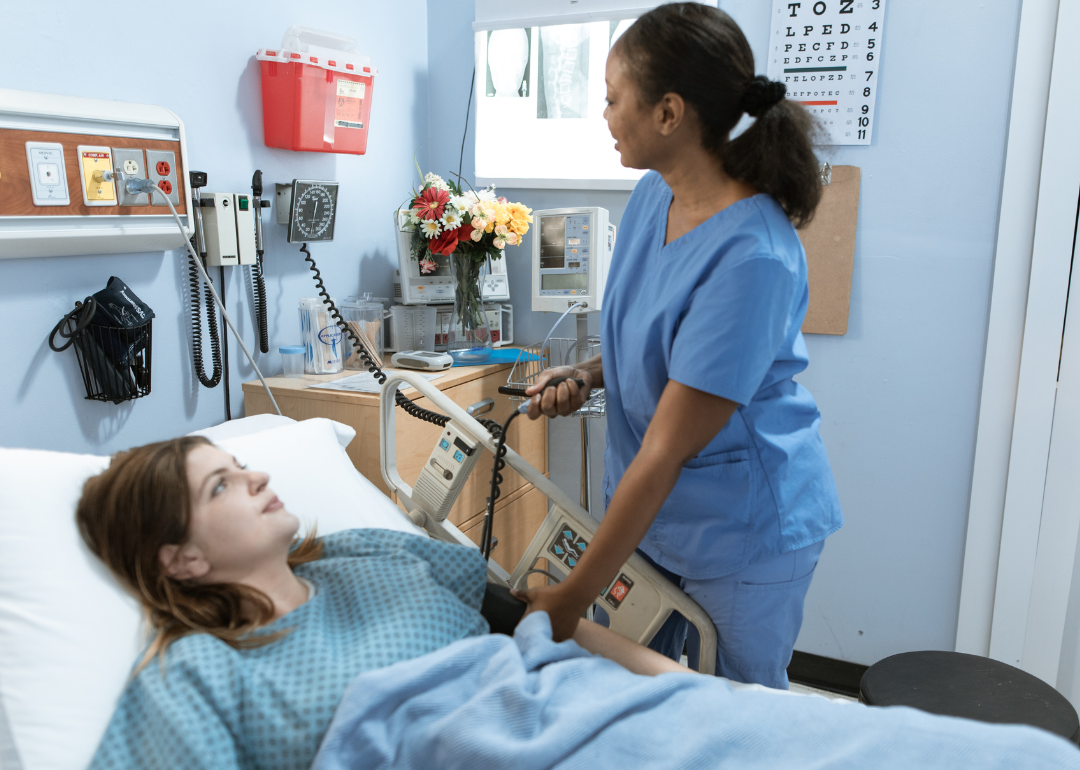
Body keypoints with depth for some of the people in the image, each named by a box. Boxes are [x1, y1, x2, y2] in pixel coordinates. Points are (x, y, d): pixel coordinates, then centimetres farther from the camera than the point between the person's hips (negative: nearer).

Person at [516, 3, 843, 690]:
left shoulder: (752, 255, -30)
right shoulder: (653, 195, -4)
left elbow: (666, 450, -27)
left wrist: (573, 598, -20)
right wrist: (588, 375, -7)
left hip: (746, 528, -7)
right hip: (647, 506, 7)